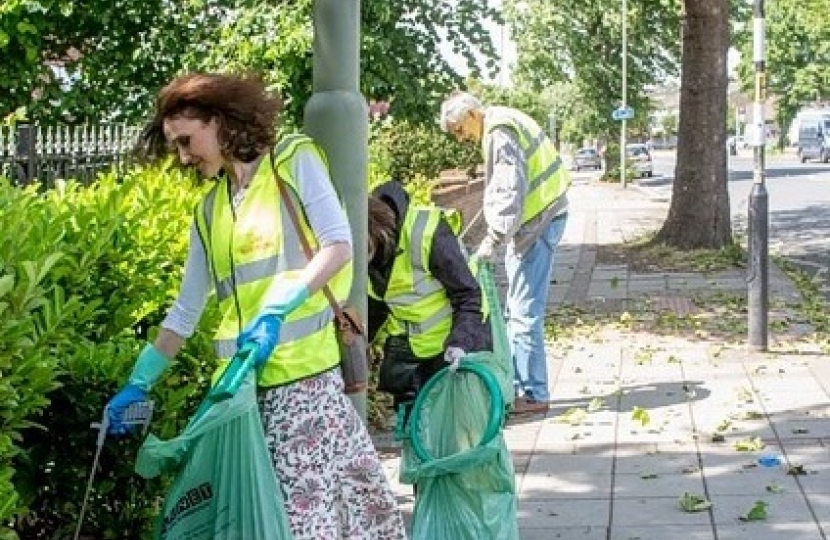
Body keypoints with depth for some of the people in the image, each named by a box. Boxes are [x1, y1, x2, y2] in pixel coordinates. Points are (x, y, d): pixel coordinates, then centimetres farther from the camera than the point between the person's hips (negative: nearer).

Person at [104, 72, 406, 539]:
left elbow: (339, 246, -7)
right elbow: (187, 310, 22)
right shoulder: (209, 211, 19)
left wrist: (275, 311, -18)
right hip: (242, 382, 5)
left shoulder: (293, 159, 4)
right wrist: (140, 384, 18)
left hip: (304, 373, -5)